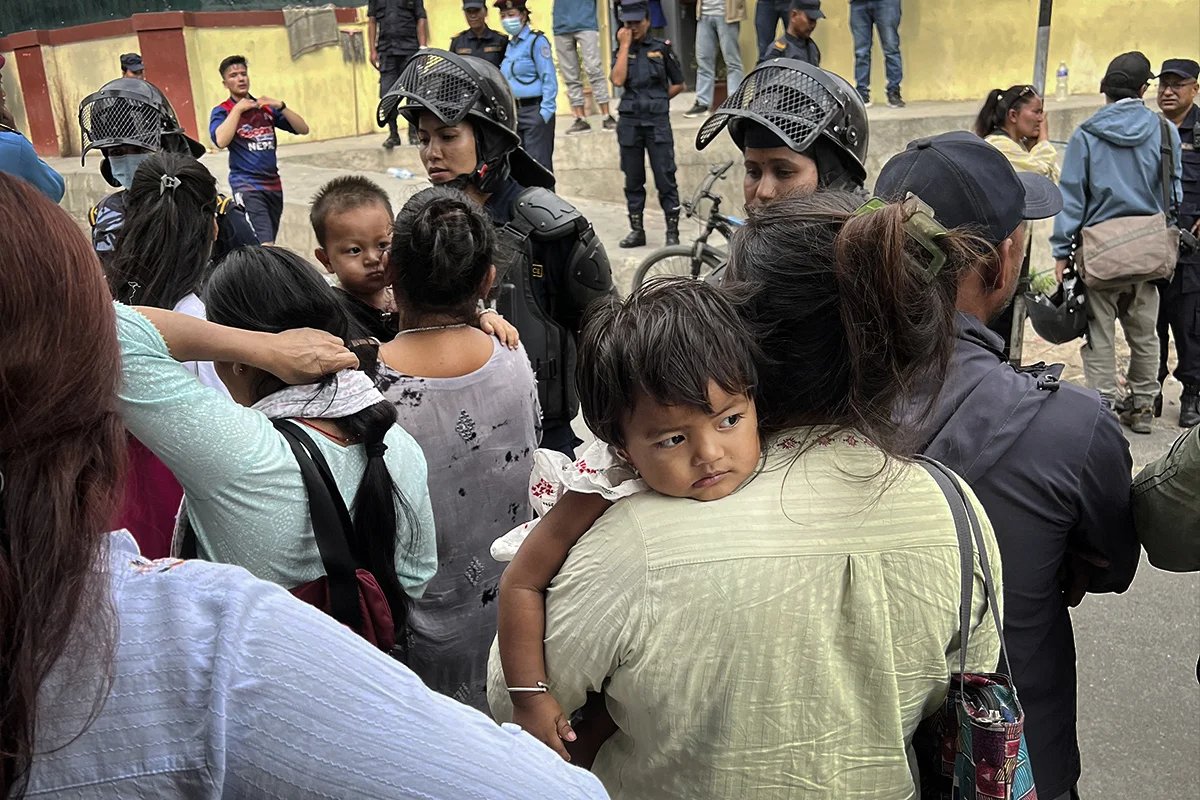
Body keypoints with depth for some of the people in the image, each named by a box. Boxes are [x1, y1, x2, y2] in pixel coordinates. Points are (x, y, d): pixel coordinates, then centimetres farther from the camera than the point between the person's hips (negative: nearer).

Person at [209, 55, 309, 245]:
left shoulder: (266, 108, 14)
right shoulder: (221, 112, 2)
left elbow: (303, 129, 8)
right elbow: (221, 141, -18)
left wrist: (281, 106, -5)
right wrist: (237, 109, -10)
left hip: (273, 184, 6)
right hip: (247, 185, -5)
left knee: (269, 243, 10)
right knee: (265, 245, -20)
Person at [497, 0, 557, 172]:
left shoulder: (536, 41, -8)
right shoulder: (510, 44, 14)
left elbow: (549, 79, -13)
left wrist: (545, 112, -18)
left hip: (535, 110, -8)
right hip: (515, 112, 8)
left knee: (539, 164, -6)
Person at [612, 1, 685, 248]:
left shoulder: (661, 48, 4)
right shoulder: (622, 51, 9)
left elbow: (679, 84, 10)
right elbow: (618, 80, -10)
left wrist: (657, 101, 3)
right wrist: (625, 46, -7)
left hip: (657, 121, -3)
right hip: (629, 122, 3)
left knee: (665, 179, -5)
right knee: (633, 180, 8)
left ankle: (672, 231, 1)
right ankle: (636, 230, 17)